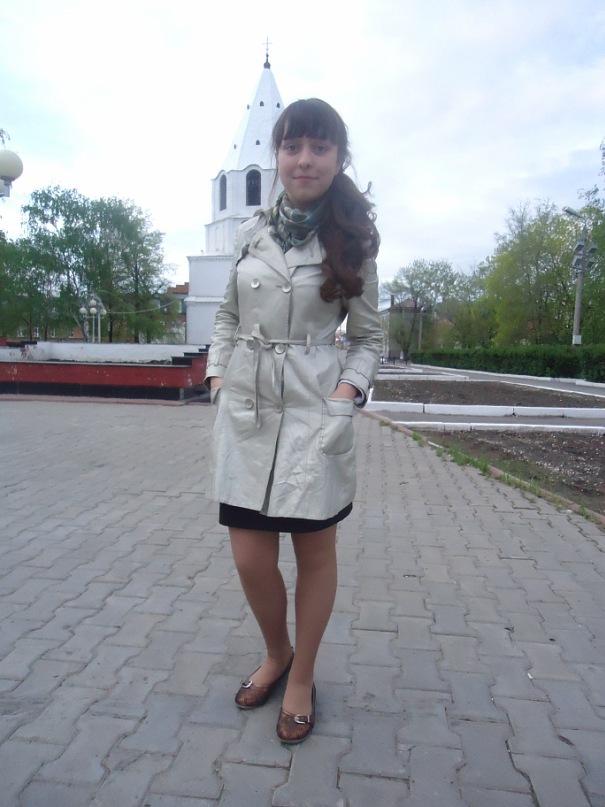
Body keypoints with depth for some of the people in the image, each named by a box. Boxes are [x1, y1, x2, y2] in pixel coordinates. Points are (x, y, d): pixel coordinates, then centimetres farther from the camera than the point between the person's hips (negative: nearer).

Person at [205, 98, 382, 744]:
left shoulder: (352, 243, 1)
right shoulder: (249, 233, 9)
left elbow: (368, 336, 5)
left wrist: (350, 387, -11)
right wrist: (218, 373, 4)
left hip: (316, 413, -2)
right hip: (244, 409, 3)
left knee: (315, 551, 9)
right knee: (250, 558, 6)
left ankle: (301, 678, 33)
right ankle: (276, 653, 38)